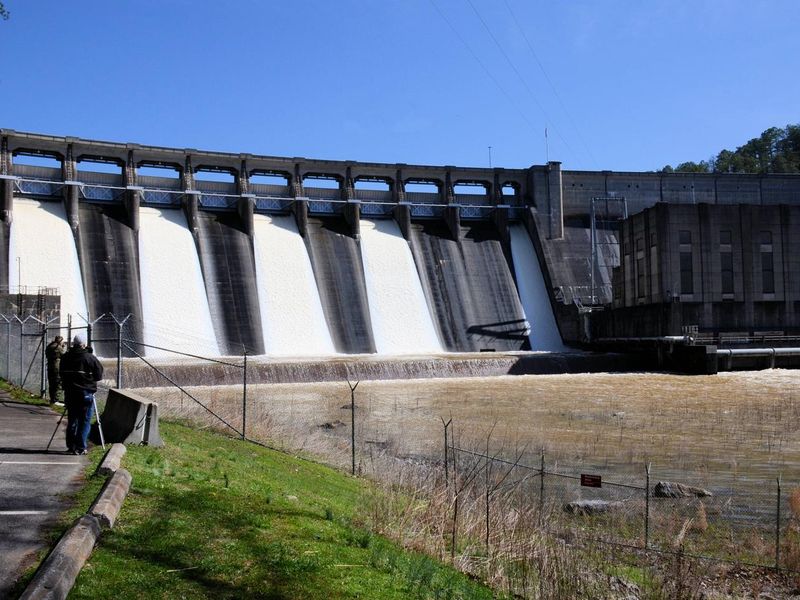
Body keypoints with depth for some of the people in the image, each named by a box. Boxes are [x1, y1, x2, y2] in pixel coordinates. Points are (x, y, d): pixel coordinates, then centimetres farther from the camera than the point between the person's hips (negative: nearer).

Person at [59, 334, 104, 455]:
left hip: (69, 393, 4)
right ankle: (81, 448, 0)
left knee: (72, 421, 13)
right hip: (86, 394, -4)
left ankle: (71, 446, 15)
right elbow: (99, 375, -4)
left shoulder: (65, 357, 5)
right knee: (84, 421, 2)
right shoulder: (90, 358, -10)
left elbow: (62, 374, 14)